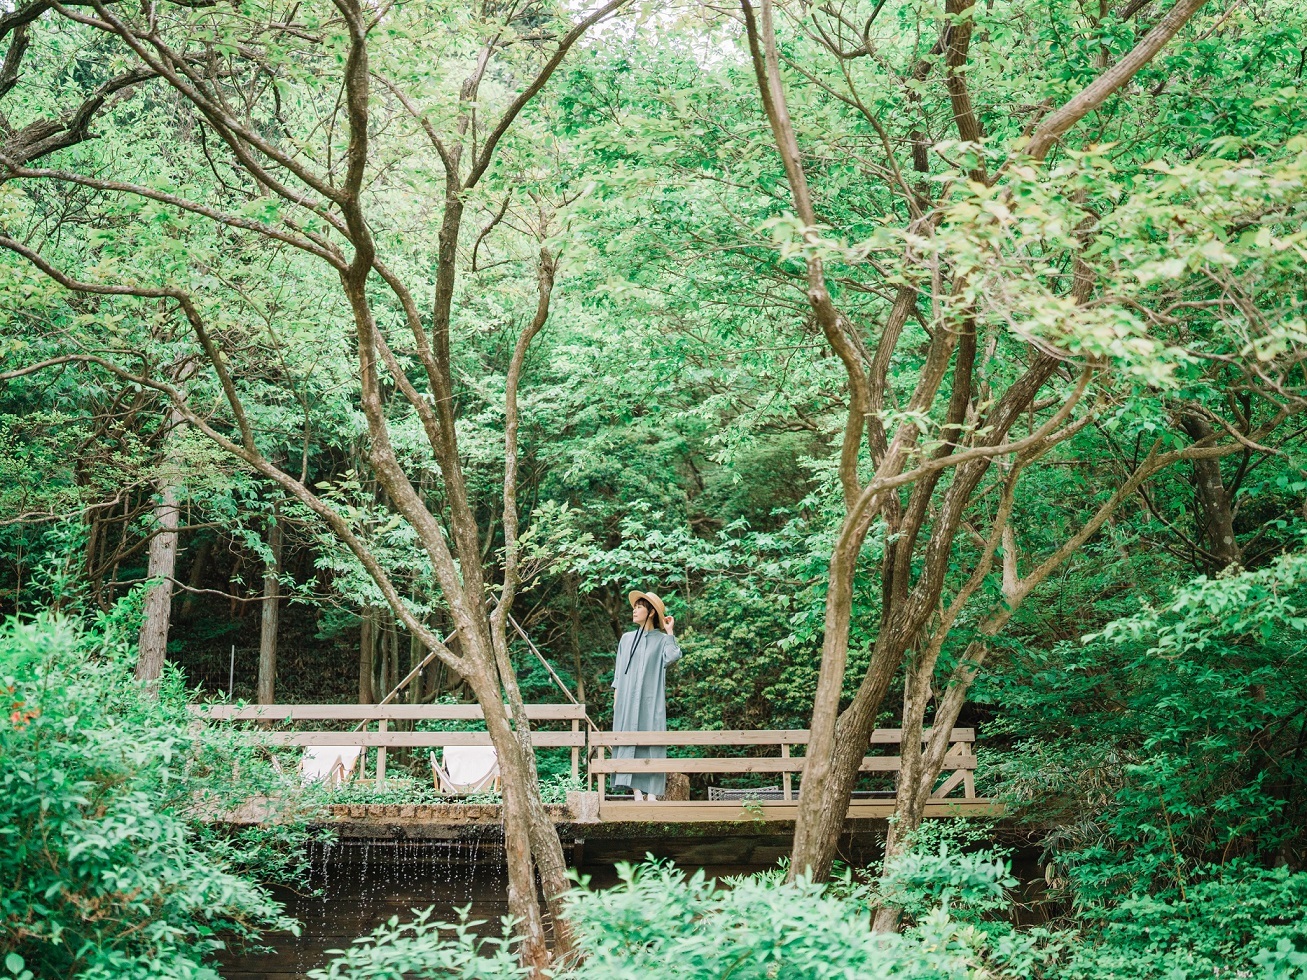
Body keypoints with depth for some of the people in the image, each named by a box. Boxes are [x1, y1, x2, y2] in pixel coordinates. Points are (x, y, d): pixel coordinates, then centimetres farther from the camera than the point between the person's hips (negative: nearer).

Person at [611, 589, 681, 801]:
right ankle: (636, 792, -3)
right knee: (628, 743, -4)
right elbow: (619, 671, 16)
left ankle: (652, 793, -8)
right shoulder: (626, 639, 16)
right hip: (627, 701, 4)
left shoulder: (661, 639, 4)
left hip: (650, 701, -4)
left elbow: (673, 656, -18)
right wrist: (616, 698, 9)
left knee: (651, 745, -7)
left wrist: (669, 632, -9)